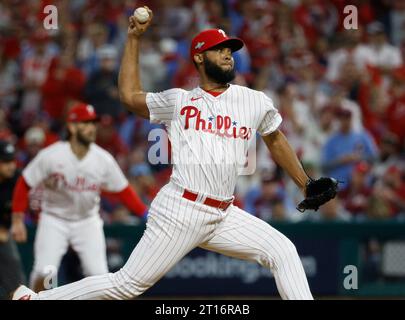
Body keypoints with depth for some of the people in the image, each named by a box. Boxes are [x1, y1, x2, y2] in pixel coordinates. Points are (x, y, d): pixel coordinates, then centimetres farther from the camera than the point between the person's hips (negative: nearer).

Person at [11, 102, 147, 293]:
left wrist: (145, 214, -12)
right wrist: (17, 220, -10)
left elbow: (123, 191, -3)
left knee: (99, 275, -10)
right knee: (44, 272, -16)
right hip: (54, 220, -2)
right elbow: (24, 184, -9)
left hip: (87, 222, 2)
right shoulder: (50, 156, -19)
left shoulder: (103, 159, -12)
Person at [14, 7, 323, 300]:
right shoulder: (178, 101, 7)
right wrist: (134, 38, 18)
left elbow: (276, 140, 26)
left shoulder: (256, 102, 11)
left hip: (224, 216, 4)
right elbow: (129, 95, 18)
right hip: (181, 210, -4)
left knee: (283, 252, -8)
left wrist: (306, 185, 26)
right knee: (129, 284, -7)